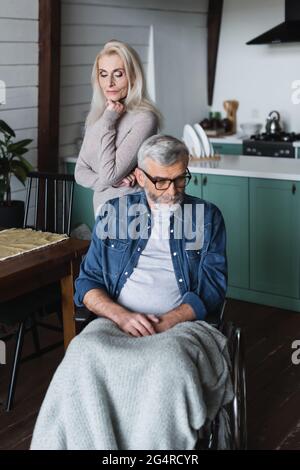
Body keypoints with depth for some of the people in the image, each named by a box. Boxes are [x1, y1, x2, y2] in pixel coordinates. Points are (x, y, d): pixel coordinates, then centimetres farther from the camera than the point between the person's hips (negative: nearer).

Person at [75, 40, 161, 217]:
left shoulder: (144, 119, -13)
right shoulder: (96, 116, 8)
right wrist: (114, 181, -9)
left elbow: (109, 174, -16)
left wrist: (108, 121, -13)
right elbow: (80, 172, 8)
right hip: (101, 209, 6)